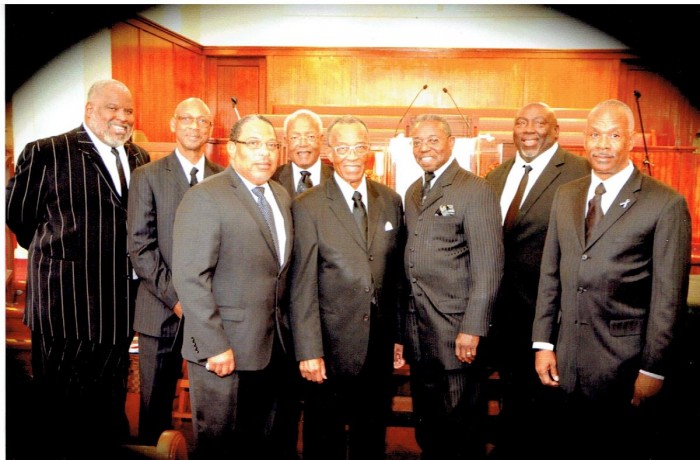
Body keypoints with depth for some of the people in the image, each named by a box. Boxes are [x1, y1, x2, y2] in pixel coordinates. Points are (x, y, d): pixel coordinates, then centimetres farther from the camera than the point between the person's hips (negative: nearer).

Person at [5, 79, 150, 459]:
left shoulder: (140, 159, 10)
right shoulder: (47, 153, -6)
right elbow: (17, 213, -1)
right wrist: (55, 250, 4)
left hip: (119, 301, 5)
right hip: (66, 297, -5)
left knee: (110, 400, 18)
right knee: (59, 402, 9)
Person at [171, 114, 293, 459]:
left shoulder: (281, 196, 10)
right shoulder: (205, 197, -13)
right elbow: (190, 278, -18)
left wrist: (283, 328, 6)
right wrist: (214, 346, -20)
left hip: (273, 346, 7)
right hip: (224, 349, -6)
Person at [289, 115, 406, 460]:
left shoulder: (391, 201, 5)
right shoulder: (308, 207, -8)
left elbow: (396, 274, 8)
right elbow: (303, 286, -11)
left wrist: (398, 334, 8)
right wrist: (308, 351, -14)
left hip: (380, 344, 4)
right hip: (332, 343, -3)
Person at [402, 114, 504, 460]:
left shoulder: (476, 191, -10)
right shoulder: (412, 192, 13)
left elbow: (488, 266, -15)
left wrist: (472, 328, -19)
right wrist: (404, 320, 10)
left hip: (457, 328, -7)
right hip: (418, 327, 7)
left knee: (462, 428, 8)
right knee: (426, 424, 19)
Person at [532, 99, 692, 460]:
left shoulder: (666, 204, -8)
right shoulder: (565, 196, 8)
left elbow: (669, 296, -9)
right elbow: (550, 274, 8)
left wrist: (653, 370, -9)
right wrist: (543, 343, 5)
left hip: (624, 363, -4)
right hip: (564, 360, 5)